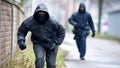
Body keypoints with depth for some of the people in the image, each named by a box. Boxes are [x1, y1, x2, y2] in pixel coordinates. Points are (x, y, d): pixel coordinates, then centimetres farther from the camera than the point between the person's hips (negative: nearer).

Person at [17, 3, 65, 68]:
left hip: (51, 45, 0)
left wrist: (56, 43, -15)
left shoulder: (52, 22, -24)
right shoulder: (30, 21, -21)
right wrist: (21, 41, -20)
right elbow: (21, 30, -4)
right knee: (39, 59, -25)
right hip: (38, 44, 0)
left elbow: (61, 31, -7)